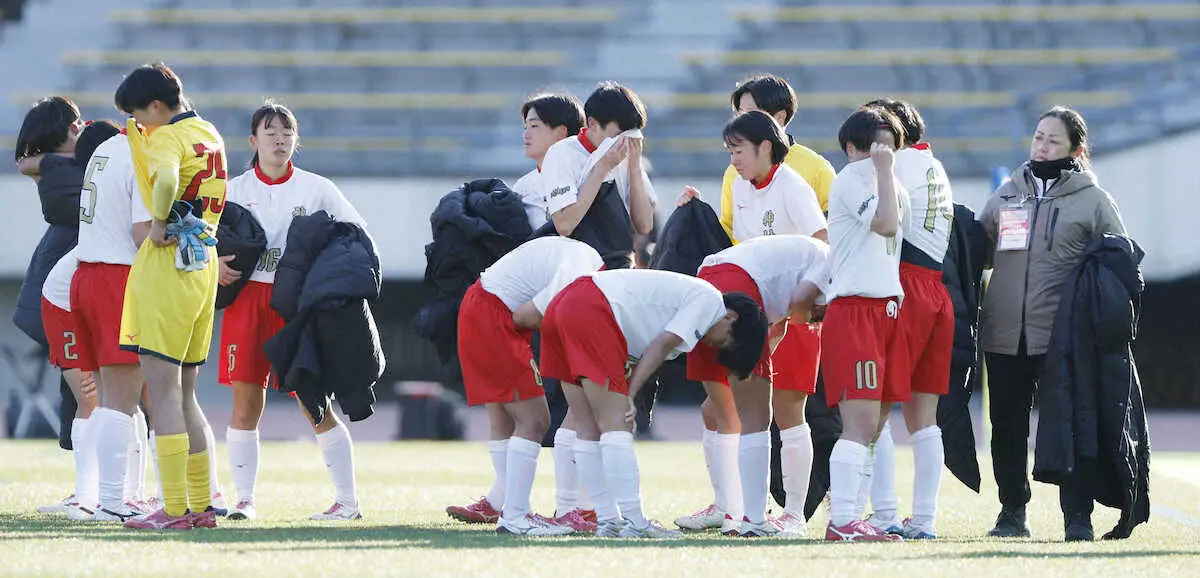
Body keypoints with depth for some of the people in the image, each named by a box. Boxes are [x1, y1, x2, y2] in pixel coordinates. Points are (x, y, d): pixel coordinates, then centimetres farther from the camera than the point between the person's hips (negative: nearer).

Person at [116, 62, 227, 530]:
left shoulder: (167, 137, -11)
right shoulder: (208, 133, 16)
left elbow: (165, 180, -32)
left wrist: (159, 223, -17)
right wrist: (137, 134, 19)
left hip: (169, 261, -9)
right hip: (204, 262, 9)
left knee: (162, 390, -8)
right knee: (183, 394, 16)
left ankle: (175, 509, -11)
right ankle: (202, 505, 16)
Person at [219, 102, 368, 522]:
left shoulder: (316, 189, 5)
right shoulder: (235, 189, 9)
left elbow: (357, 234, 7)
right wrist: (216, 263, -10)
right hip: (248, 297, 2)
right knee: (246, 402, -2)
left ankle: (348, 500, 2)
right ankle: (244, 499, 6)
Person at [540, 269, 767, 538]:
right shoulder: (710, 299, 1)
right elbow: (660, 347, -7)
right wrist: (630, 396, -7)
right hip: (590, 313, -10)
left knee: (590, 430, 9)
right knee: (616, 424, -10)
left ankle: (608, 520, 10)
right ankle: (634, 524, -12)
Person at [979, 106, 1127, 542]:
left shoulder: (1092, 200, 5)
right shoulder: (1006, 195, 16)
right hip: (1004, 334, 4)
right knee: (1007, 427, 7)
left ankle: (1077, 516, -2)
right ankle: (1012, 512, 17)